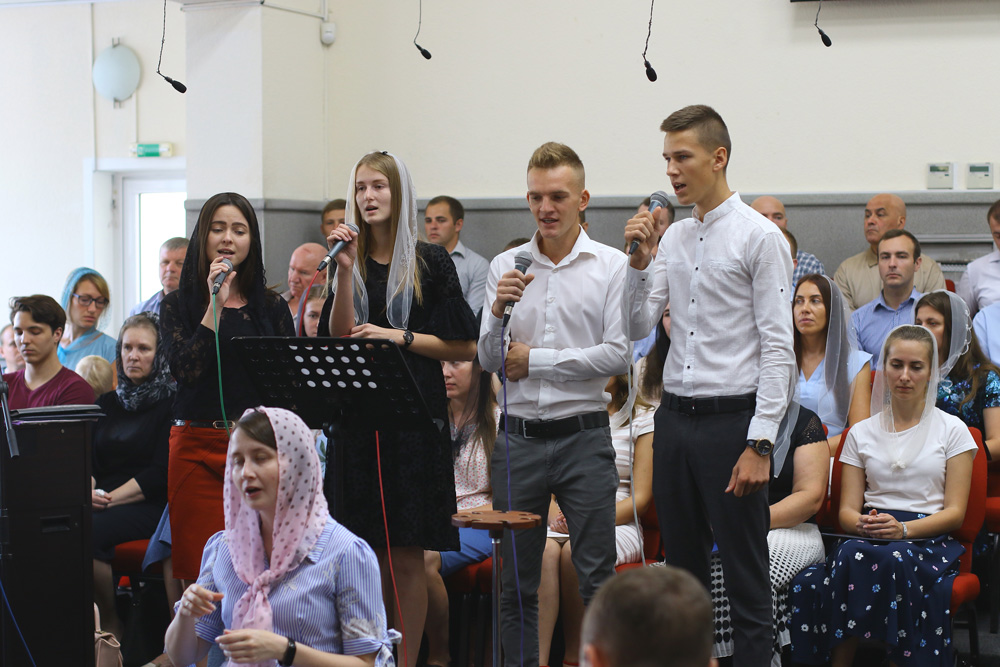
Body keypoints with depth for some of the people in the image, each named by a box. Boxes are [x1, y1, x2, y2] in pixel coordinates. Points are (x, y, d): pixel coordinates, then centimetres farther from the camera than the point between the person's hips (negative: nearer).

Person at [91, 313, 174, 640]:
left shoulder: (172, 402, 0)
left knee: (87, 533, -33)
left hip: (150, 505, -5)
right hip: (103, 500, 5)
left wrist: (113, 498, -16)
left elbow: (161, 472, -8)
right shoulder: (107, 402, 21)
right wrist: (88, 489, -6)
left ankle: (111, 624, -13)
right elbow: (89, 458, 16)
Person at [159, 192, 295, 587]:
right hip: (198, 449, -1)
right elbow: (184, 369, -8)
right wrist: (216, 306, -10)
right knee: (202, 575, -4)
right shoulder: (178, 305, 8)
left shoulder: (272, 307, 11)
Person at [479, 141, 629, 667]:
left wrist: (535, 359, -6)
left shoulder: (611, 265, 0)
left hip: (583, 436, -3)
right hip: (519, 438, 3)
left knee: (597, 580, -1)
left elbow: (617, 355, -8)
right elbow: (488, 360, 6)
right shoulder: (506, 267, 8)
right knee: (516, 583, 8)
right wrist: (499, 311, -13)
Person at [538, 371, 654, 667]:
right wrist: (554, 515, -8)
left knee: (576, 551, -35)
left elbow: (640, 499, -1)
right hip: (562, 524, 3)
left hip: (617, 525, -3)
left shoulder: (644, 419, 7)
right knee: (544, 550, -32)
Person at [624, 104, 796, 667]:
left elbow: (778, 348, -12)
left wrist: (760, 443, -17)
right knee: (683, 569, 14)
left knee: (746, 575, -1)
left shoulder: (760, 237, -8)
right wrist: (639, 262, -3)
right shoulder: (673, 237, 12)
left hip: (733, 419, -7)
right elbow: (639, 327, 13)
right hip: (675, 417, 7)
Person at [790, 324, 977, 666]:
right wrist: (863, 524, -13)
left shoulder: (952, 430, 11)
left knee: (893, 560, -38)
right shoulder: (861, 433, 19)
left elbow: (955, 512, 3)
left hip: (928, 539, -2)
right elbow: (847, 510, 12)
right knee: (852, 556, -36)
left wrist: (903, 528, -15)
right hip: (869, 538, 2)